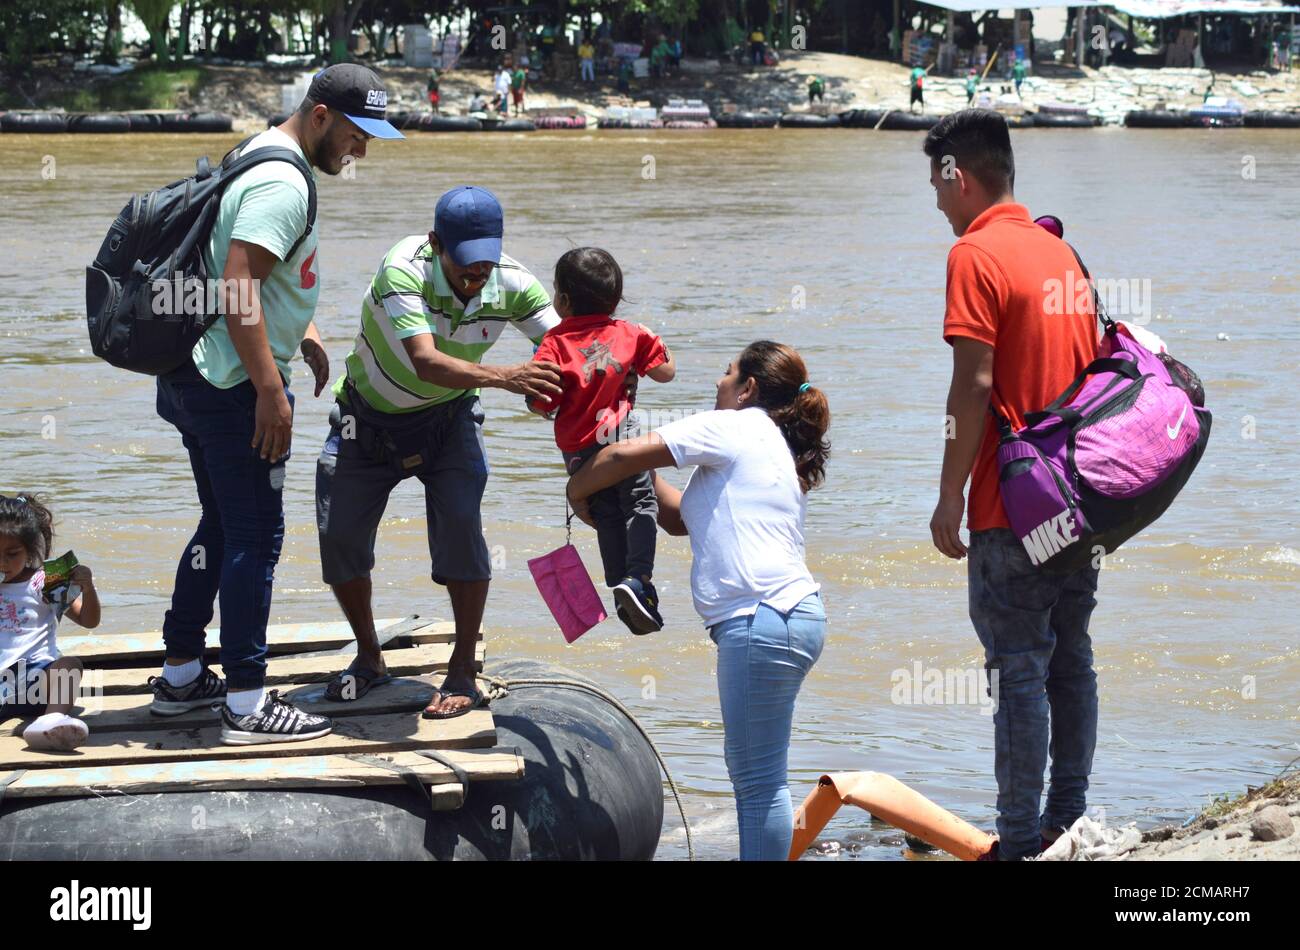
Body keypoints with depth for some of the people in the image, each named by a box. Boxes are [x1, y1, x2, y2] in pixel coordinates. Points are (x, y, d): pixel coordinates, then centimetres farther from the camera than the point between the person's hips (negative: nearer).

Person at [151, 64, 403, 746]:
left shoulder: (261, 160, 16)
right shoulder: (282, 185, -18)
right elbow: (239, 287, -26)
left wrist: (300, 331, 26)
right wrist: (270, 390, -26)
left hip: (193, 380, 11)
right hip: (234, 385, -11)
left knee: (223, 527, 19)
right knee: (255, 536, -6)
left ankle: (180, 676, 26)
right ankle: (246, 704, -4)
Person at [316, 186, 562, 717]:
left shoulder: (511, 284, -22)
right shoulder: (403, 271, -34)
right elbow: (426, 361, -46)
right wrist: (504, 377, -62)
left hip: (448, 418, 1)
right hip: (369, 417, -1)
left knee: (459, 522, -20)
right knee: (339, 534, -6)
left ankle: (463, 673, -9)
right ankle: (369, 659, 19)